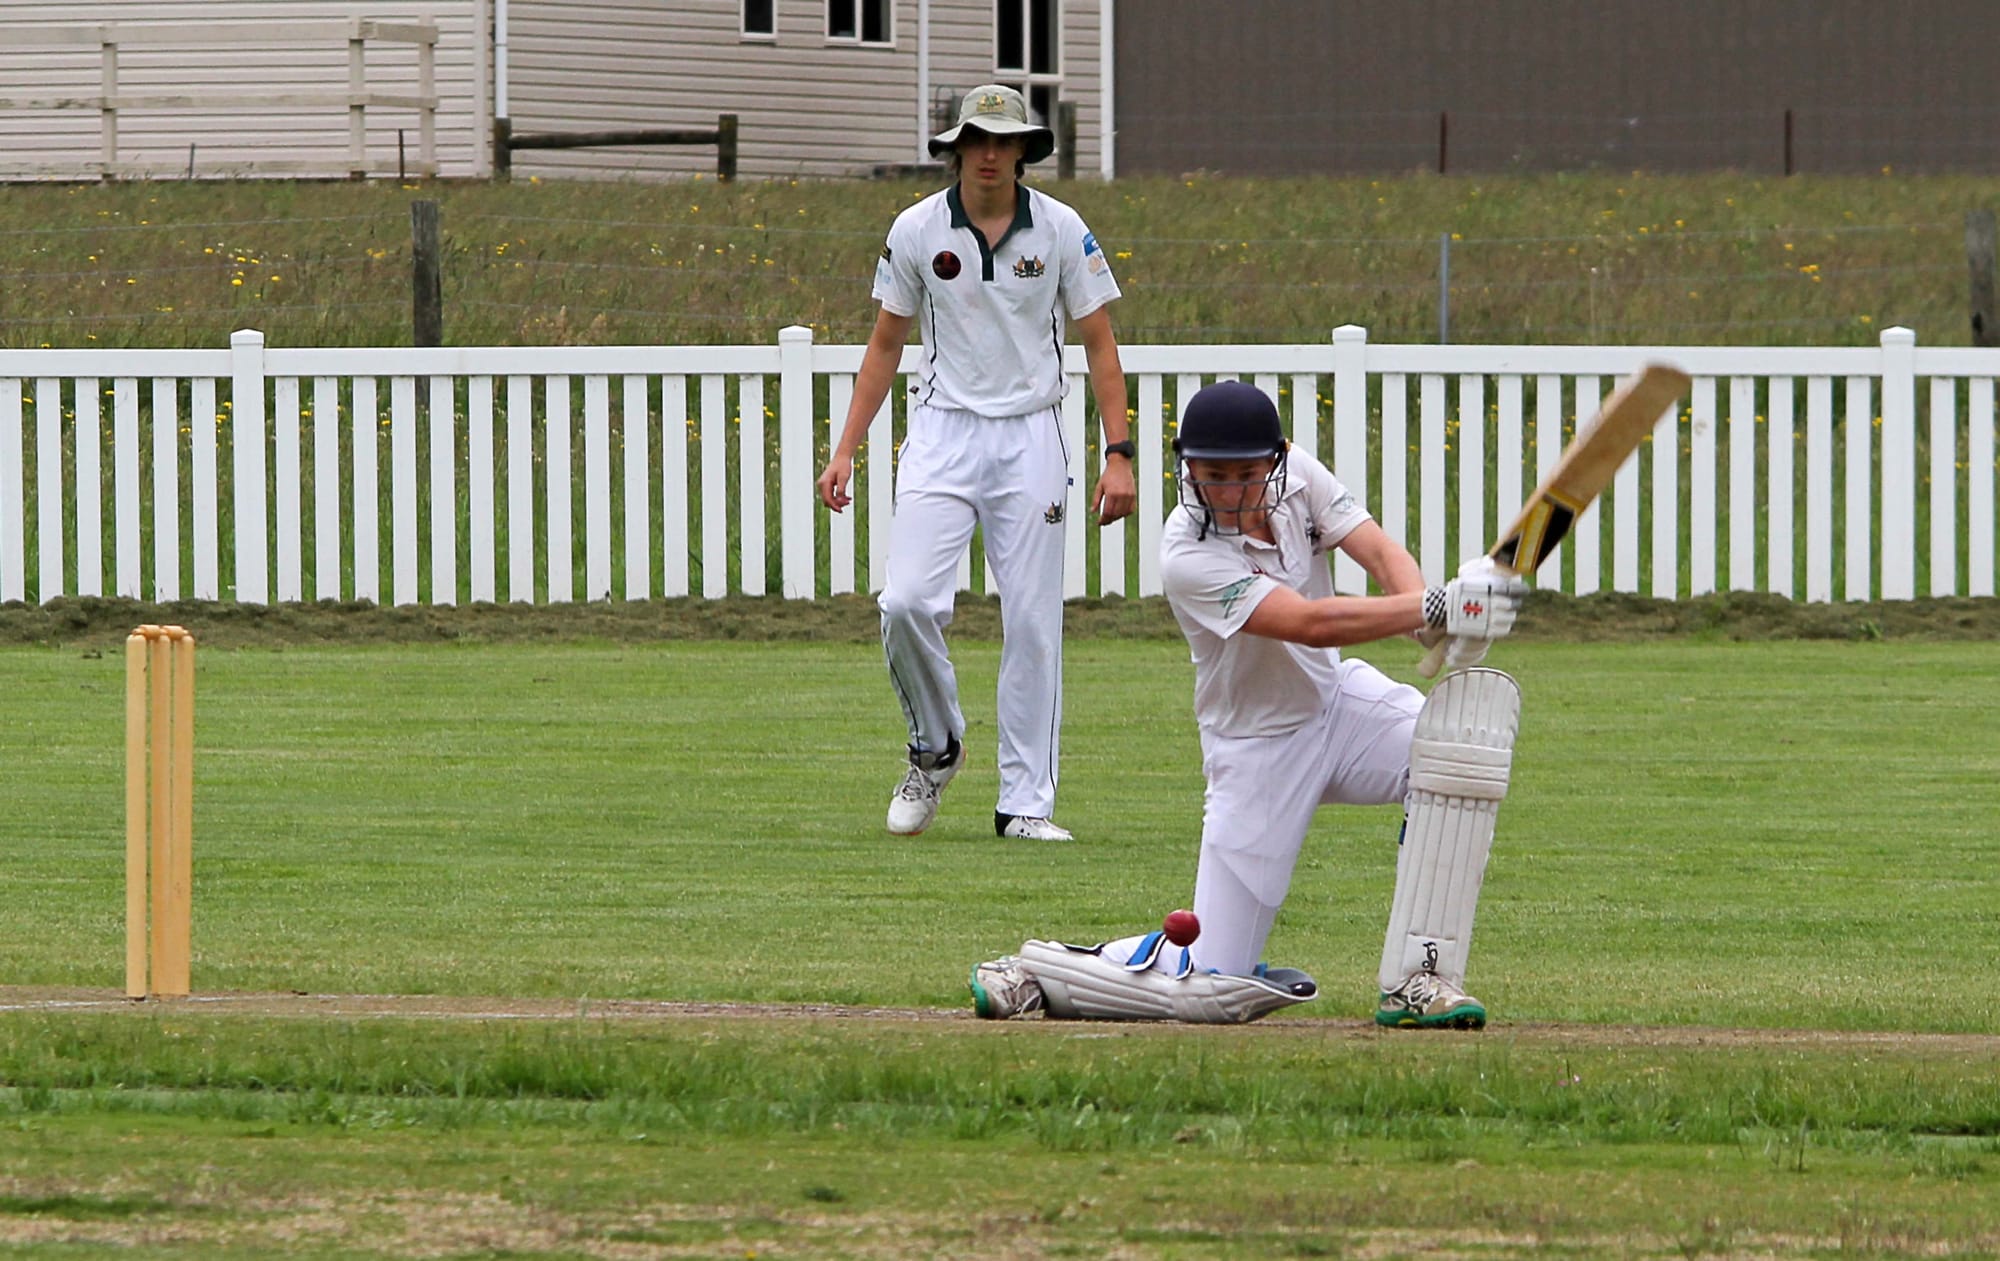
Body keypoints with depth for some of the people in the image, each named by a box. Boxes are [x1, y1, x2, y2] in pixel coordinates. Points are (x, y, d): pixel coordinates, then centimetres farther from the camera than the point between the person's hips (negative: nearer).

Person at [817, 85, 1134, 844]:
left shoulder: (1060, 230, -2)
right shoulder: (917, 230, 0)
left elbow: (1099, 345, 3)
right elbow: (886, 345, 9)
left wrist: (1118, 454, -5)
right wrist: (846, 451, 4)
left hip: (1031, 438, 0)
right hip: (943, 432, 0)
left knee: (1033, 623, -2)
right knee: (906, 603, -15)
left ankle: (1025, 802, 5)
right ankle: (935, 748, 11)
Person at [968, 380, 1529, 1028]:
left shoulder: (1295, 473, -8)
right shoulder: (1188, 557, -27)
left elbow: (1381, 552, -16)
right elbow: (1312, 624, -36)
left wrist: (1437, 623, -38)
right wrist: (1434, 608, -47)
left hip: (1338, 698, 6)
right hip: (1257, 749, -6)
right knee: (1208, 991, -10)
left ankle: (1416, 979, -19)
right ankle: (1032, 973, 17)